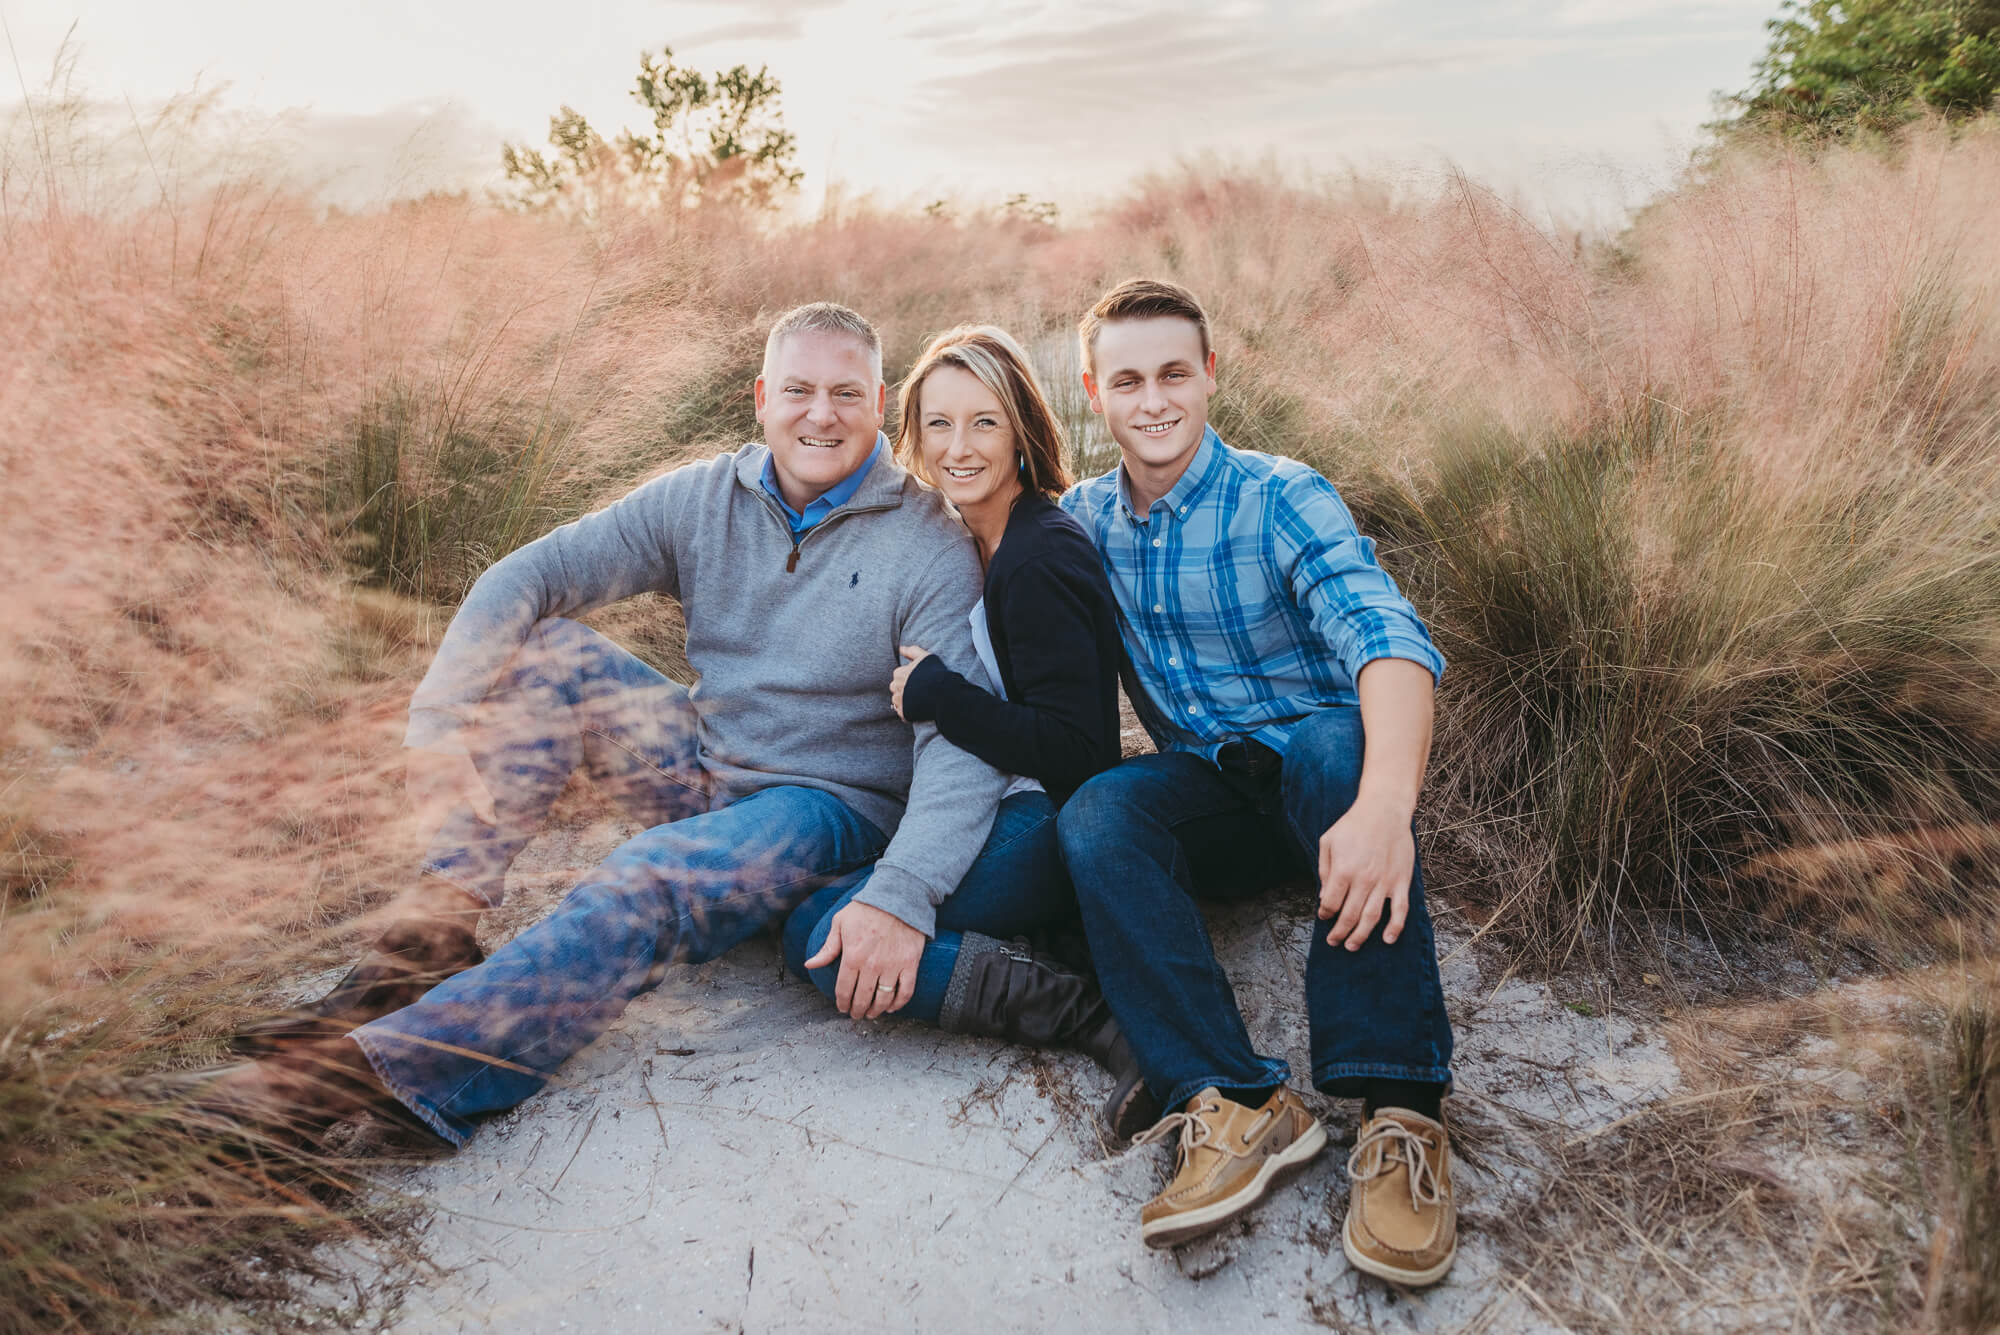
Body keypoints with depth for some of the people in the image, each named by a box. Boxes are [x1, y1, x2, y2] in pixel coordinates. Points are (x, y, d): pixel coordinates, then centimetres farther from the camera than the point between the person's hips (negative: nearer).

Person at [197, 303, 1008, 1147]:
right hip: (704, 765, 6)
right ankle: (437, 924, -13)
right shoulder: (701, 500, 1)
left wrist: (901, 895, -38)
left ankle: (372, 1070, -39)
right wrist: (441, 710, -22)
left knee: (643, 887, -34)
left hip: (831, 807, -5)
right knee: (549, 649, -10)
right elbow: (527, 576, -6)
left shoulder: (930, 548, -13)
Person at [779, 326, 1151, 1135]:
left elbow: (1071, 752, -22)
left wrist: (932, 694, -17)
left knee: (821, 937, -18)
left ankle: (1112, 1020, -24)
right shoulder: (981, 546, 13)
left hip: (1049, 829, -10)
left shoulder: (1038, 560, -17)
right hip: (1005, 810, 10)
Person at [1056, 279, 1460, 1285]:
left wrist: (1384, 803, -46)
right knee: (1092, 816, -28)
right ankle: (1234, 1104, -37)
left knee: (1337, 742, -37)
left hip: (1315, 770, -3)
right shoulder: (1083, 519, 6)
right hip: (1205, 796, 4)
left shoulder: (1281, 500, -11)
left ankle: (1401, 1111, -40)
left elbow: (1388, 639, -27)